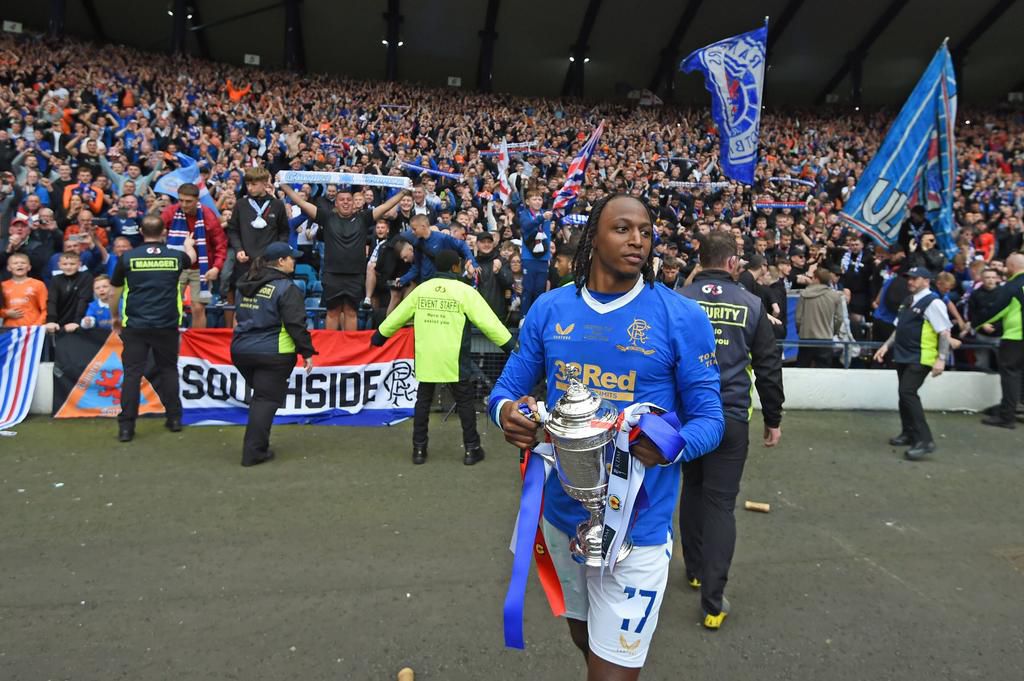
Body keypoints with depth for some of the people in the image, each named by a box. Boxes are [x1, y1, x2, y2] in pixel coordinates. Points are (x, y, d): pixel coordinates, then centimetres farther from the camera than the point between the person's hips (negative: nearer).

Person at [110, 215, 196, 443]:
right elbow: (191, 257, 28)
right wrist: (188, 244, 50)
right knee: (168, 370, 15)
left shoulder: (128, 257, -1)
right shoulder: (175, 256, 2)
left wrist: (115, 316, 24)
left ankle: (126, 426, 3)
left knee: (132, 374, 3)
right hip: (167, 325, 1)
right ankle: (174, 418, 19)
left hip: (135, 326, -1)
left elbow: (116, 290, 8)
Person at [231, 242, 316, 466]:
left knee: (259, 395, 21)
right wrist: (307, 352, -9)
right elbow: (296, 324, -16)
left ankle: (254, 446, 23)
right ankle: (254, 451, -1)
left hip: (241, 350, 7)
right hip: (273, 355, -7)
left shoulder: (248, 284, 13)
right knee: (266, 400, -1)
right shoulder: (286, 288, -11)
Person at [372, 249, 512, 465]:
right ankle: (471, 449, 12)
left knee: (423, 401, 13)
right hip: (453, 359, -3)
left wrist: (380, 336, 29)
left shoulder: (421, 289, 5)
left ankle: (419, 448, 16)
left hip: (426, 358, 4)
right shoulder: (464, 291, -7)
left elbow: (398, 315, 14)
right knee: (465, 402, 8)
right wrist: (509, 345, -4)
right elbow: (487, 321, -9)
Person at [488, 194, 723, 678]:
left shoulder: (682, 316, -10)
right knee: (582, 634, 27)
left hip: (637, 523, -4)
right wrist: (506, 411, -19)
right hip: (562, 509, 4)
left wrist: (675, 446, -30)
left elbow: (708, 416, -8)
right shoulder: (549, 308, -1)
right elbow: (508, 387, 5)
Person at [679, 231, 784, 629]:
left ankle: (695, 569, 36)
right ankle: (713, 602, 2)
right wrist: (773, 419, 11)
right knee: (721, 503, 3)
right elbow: (768, 367, 1)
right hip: (731, 417, -1)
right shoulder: (751, 305, -2)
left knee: (693, 489, 21)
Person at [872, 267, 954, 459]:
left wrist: (941, 359, -21)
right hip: (903, 356, 9)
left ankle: (924, 440, -14)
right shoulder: (908, 301, 15)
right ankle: (909, 434, 30)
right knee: (905, 395, 15)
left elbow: (944, 332, -15)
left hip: (921, 358, -9)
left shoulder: (932, 302, -11)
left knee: (908, 393, -17)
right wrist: (887, 345, 12)